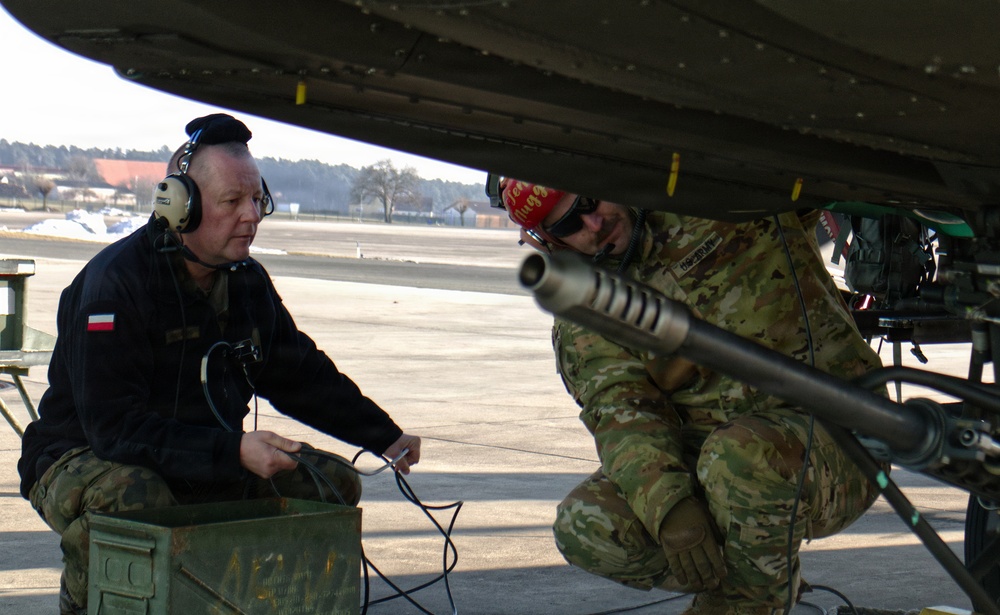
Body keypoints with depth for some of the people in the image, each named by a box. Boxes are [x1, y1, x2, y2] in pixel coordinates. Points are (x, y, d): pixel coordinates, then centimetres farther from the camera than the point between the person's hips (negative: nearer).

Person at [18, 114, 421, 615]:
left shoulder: (248, 281, 3)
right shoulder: (113, 283, -22)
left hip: (209, 463, 7)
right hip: (86, 458, -7)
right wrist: (234, 453, -36)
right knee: (133, 499, -40)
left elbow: (303, 376, 17)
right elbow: (114, 426, -29)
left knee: (333, 483, -1)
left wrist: (385, 437, 7)